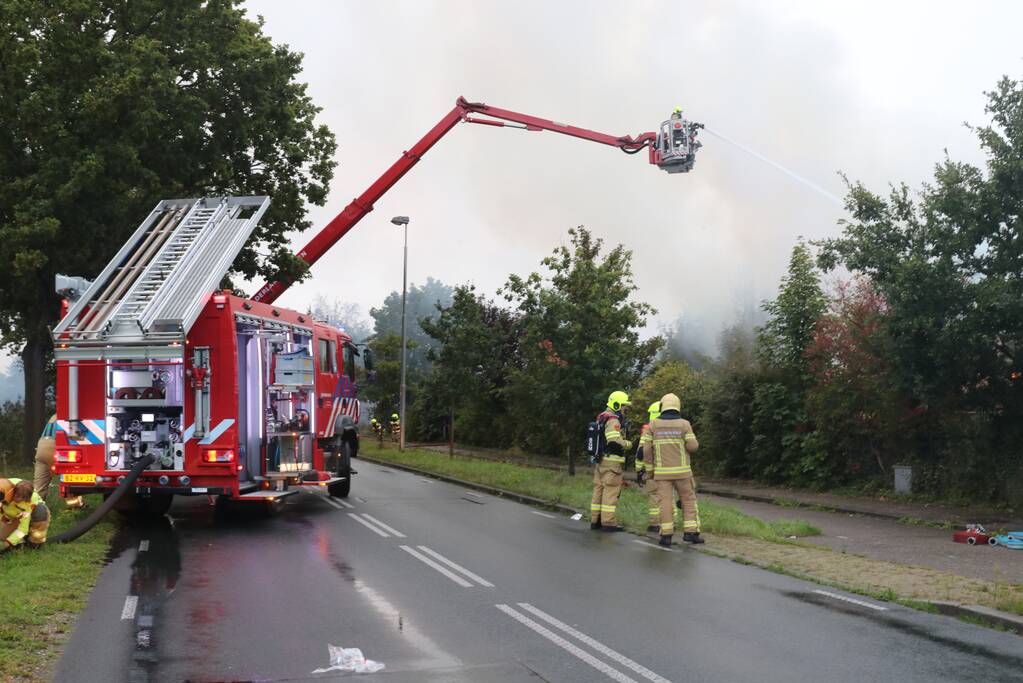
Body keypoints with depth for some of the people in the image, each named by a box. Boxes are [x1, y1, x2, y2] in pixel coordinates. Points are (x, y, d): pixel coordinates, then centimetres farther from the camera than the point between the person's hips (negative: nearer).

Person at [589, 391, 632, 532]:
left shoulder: (601, 418, 16)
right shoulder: (613, 421, -16)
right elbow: (615, 441, -26)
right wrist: (628, 444, -9)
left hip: (599, 460, 10)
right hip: (611, 460, -10)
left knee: (598, 489, 13)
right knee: (611, 491, -6)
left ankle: (595, 520, 17)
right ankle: (608, 522, -6)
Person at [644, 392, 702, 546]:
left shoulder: (653, 424, 0)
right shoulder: (684, 424, -4)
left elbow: (647, 448, 1)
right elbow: (693, 447, -6)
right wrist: (692, 440, 16)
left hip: (662, 470, 1)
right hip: (681, 470, -1)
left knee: (665, 502, 1)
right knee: (688, 500, 8)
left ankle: (666, 535, -4)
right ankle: (690, 532, 1)